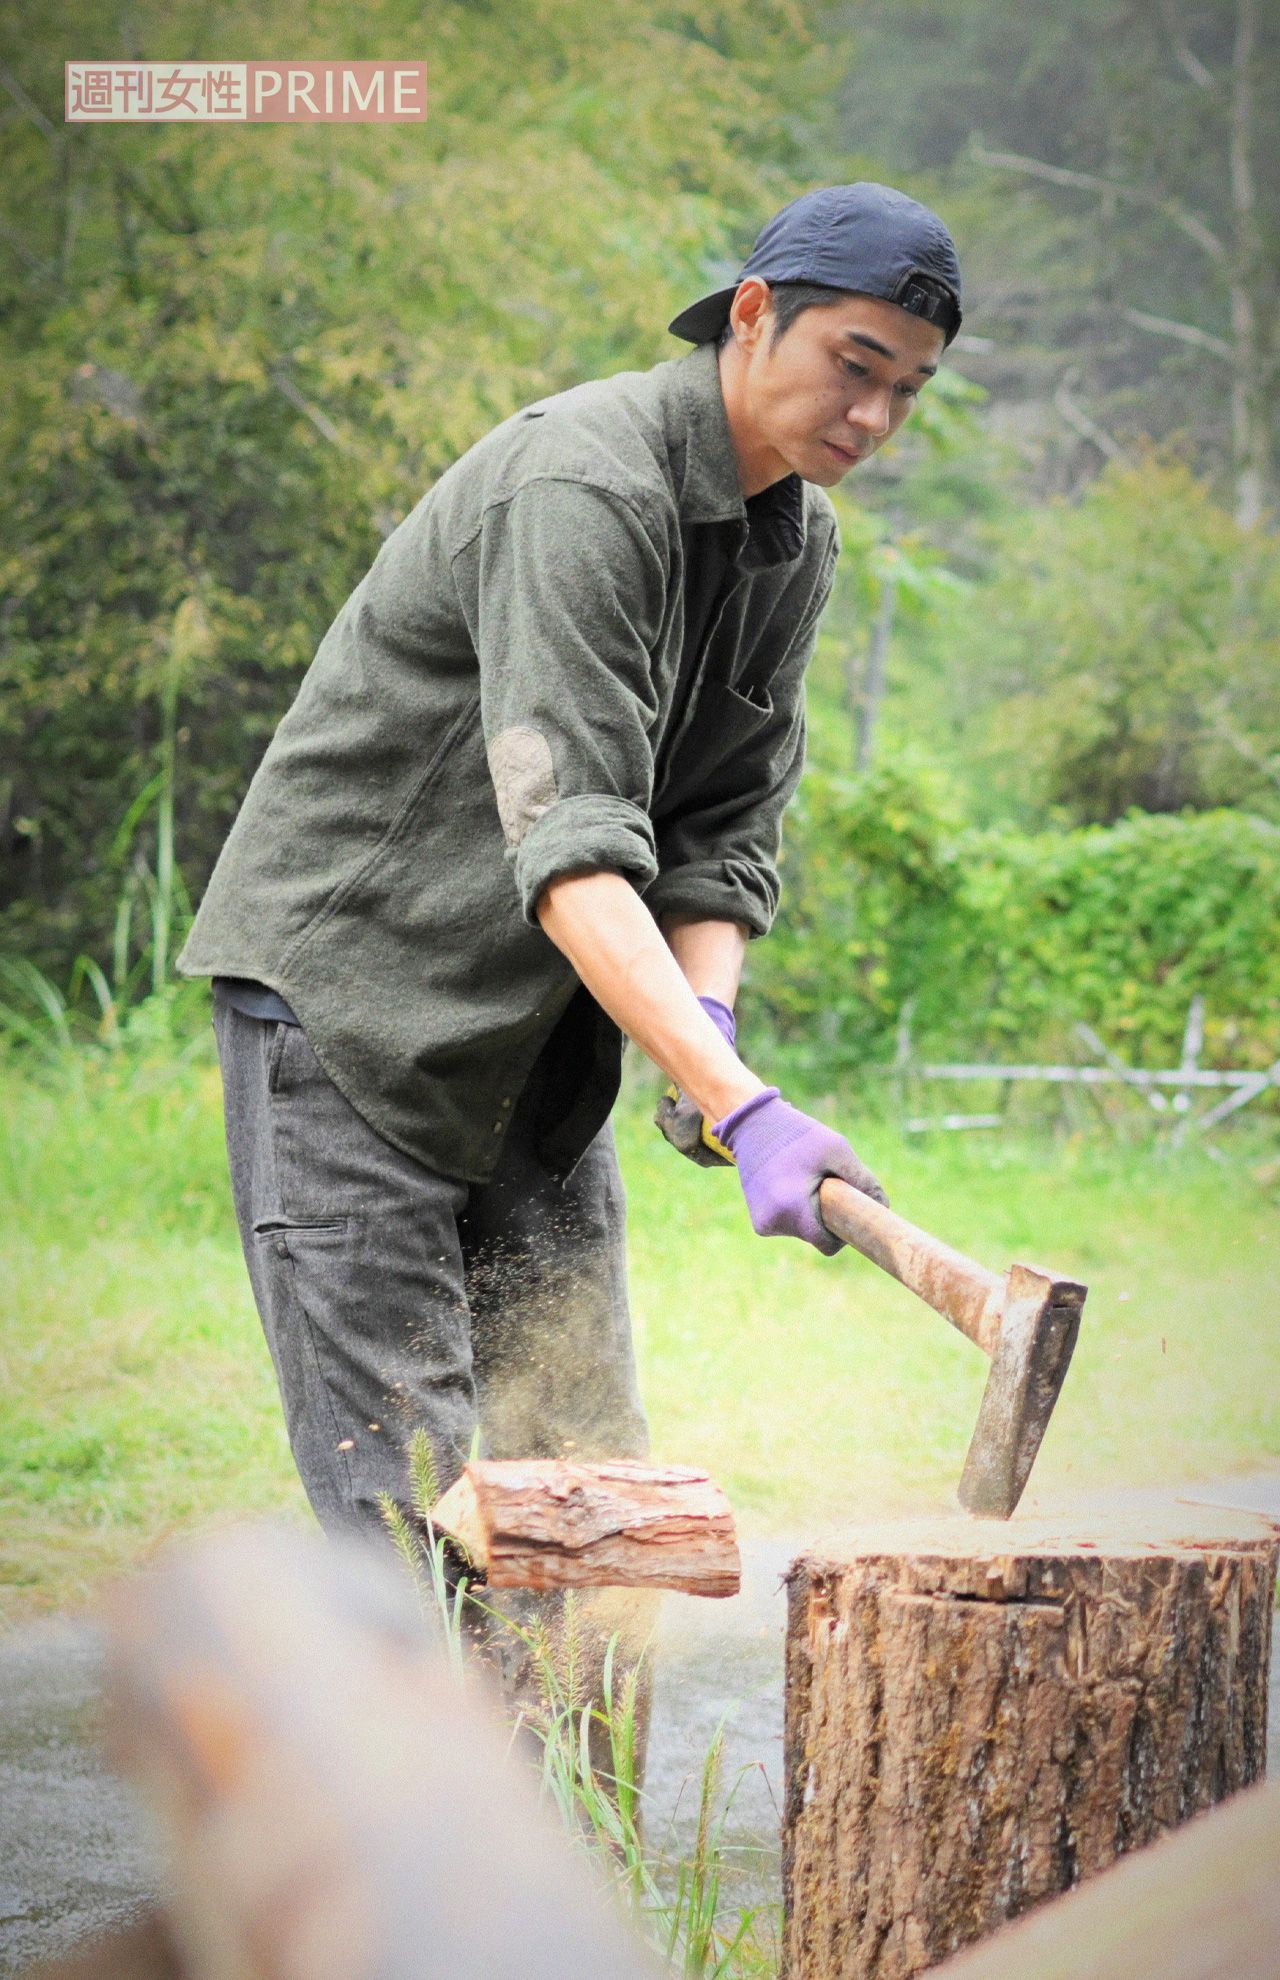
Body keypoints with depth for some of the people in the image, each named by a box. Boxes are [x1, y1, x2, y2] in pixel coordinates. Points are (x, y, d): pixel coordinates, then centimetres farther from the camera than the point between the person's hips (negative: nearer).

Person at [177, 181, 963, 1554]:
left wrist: (707, 1020, -15)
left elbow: (725, 823, 6)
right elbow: (570, 844, -33)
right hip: (342, 985, -8)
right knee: (400, 1491, -11)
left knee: (590, 1469, 4)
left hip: (535, 1036, 9)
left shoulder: (796, 542, 6)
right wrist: (744, 1109, -41)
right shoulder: (581, 487, -24)